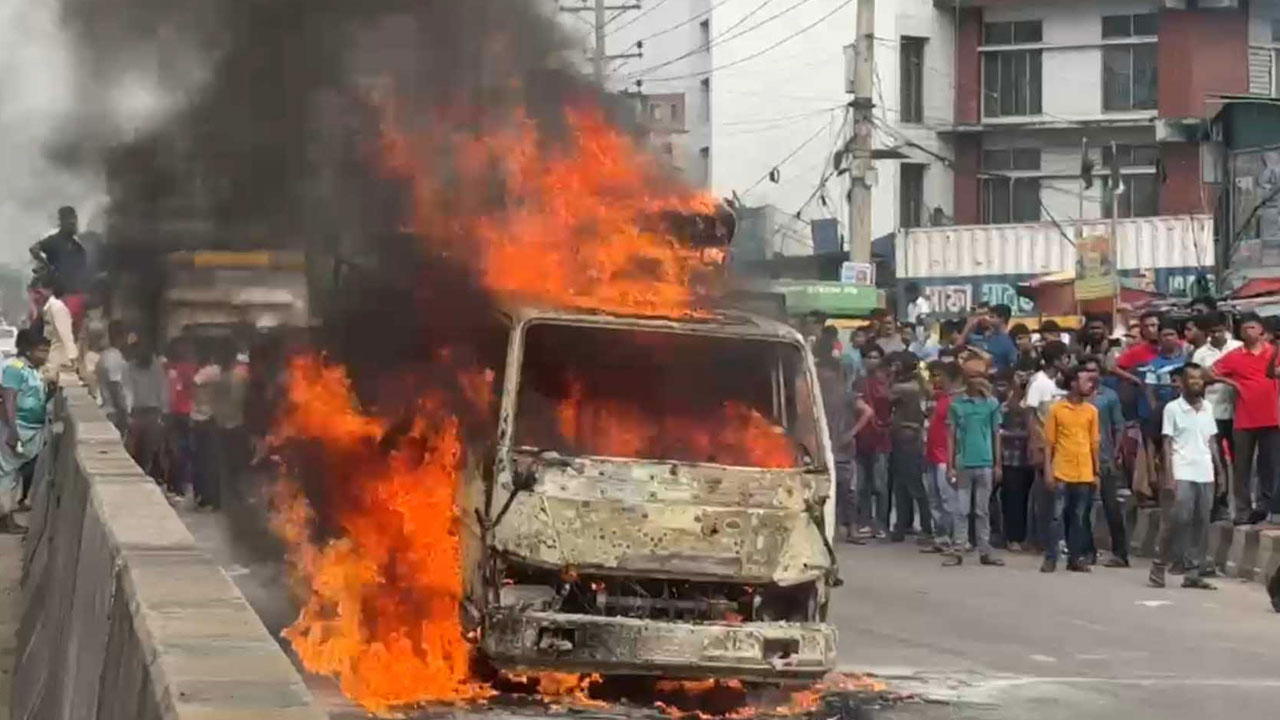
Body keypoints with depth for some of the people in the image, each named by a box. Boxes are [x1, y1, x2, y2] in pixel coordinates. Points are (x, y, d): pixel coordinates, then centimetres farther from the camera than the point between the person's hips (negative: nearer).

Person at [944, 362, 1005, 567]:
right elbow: (952, 436, 3)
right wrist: (951, 466, 0)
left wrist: (997, 465, 5)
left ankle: (985, 551, 11)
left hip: (985, 464, 1)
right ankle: (958, 551, 3)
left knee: (983, 510, 8)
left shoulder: (991, 403, 2)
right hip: (963, 464, -1)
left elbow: (996, 434, 7)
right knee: (961, 510, 2)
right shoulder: (956, 404, 0)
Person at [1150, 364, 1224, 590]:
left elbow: (1211, 442, 15)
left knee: (1201, 524, 3)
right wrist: (1169, 476, -11)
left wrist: (1219, 469, 8)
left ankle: (1193, 573, 6)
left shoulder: (1208, 407, 12)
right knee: (1177, 520, -12)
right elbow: (1167, 444, -3)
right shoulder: (1173, 408, -2)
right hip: (1182, 474, -5)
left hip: (1205, 475, 5)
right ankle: (1160, 565, 1)